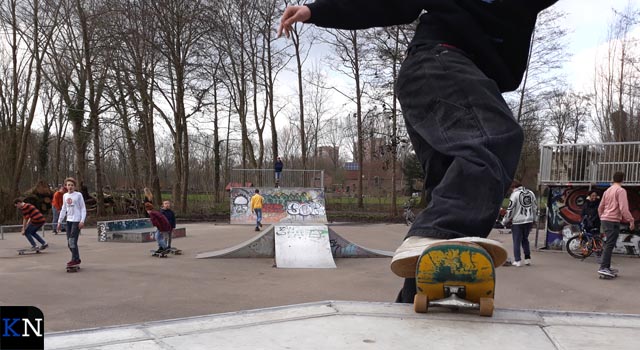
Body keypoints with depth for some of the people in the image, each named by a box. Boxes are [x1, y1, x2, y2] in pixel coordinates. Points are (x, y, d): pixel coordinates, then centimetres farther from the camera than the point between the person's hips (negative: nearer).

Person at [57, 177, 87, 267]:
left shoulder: (78, 195, -3)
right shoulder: (65, 196, 13)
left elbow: (83, 208, -4)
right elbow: (63, 209, 20)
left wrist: (82, 221, -14)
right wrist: (60, 221, 17)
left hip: (76, 220, -6)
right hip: (69, 220, 6)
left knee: (72, 240, -12)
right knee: (69, 242, 6)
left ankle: (75, 259, -5)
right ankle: (76, 259, 15)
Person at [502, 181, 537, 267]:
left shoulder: (515, 194, -9)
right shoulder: (531, 193, 9)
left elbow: (510, 210, -10)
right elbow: (535, 208, 13)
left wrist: (505, 221, 0)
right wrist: (533, 219, 24)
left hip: (517, 221, -6)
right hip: (529, 221, 6)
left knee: (517, 241, 3)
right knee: (525, 239, 20)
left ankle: (517, 261, 2)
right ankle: (527, 259, 18)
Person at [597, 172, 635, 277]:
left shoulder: (607, 191, 15)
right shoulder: (621, 190, -8)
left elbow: (600, 207, 20)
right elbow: (623, 208, -18)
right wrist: (631, 220, -14)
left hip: (605, 220, 8)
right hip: (613, 221, -8)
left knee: (609, 244, 15)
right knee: (610, 245, -11)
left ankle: (607, 267, 18)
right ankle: (603, 268, -17)